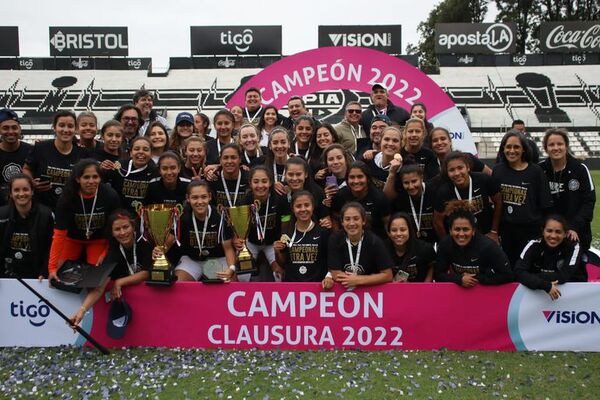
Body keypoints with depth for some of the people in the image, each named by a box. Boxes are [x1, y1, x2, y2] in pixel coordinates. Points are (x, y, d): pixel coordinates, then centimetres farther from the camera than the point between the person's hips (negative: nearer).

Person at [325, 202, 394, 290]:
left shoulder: (375, 242, -11)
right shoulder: (335, 240, -8)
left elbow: (388, 276, -9)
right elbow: (336, 274, -9)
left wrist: (357, 280, -18)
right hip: (342, 289, 1)